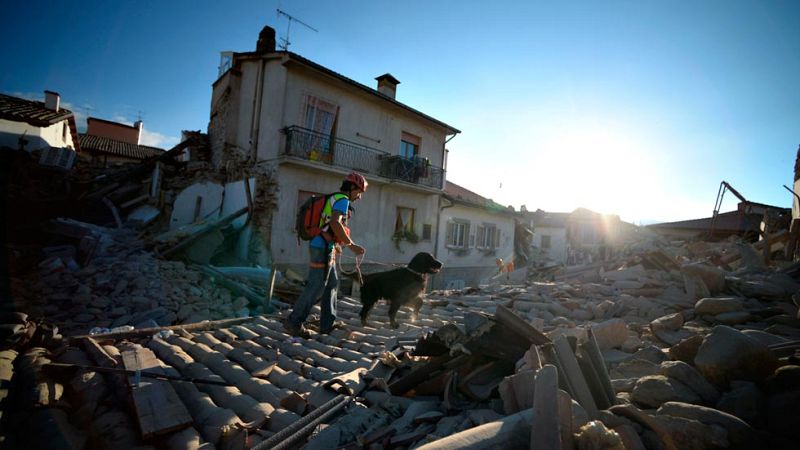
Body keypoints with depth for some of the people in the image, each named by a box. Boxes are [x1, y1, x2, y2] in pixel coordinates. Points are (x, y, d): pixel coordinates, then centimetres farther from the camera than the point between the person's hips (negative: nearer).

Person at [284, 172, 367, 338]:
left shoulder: (332, 199, 21)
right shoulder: (343, 200, -10)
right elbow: (335, 224, -27)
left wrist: (335, 244, 33)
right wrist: (351, 245, -22)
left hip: (320, 246, 10)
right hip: (322, 248, -10)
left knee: (332, 284, 13)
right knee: (316, 287, -3)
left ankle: (328, 324, 17)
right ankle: (293, 323, 5)